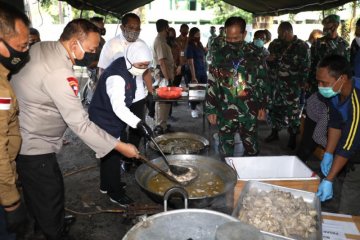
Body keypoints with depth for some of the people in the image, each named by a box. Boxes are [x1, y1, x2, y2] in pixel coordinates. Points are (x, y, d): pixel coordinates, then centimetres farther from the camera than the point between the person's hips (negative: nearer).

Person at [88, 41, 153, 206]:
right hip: (104, 120, -10)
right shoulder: (116, 76, -31)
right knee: (112, 154, 0)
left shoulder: (128, 68, -1)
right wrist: (138, 123, -48)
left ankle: (106, 185, 39)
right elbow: (118, 107, -39)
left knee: (110, 153, 21)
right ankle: (115, 192, 17)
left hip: (114, 118, 10)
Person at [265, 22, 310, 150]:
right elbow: (269, 59, 18)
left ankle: (293, 137, 22)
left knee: (292, 111, 5)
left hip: (292, 87, -4)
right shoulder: (277, 44, 7)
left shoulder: (301, 46, -6)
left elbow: (305, 67, -6)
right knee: (274, 108, 12)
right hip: (275, 83, 5)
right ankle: (274, 132, 30)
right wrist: (269, 59, -6)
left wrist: (302, 84, -12)